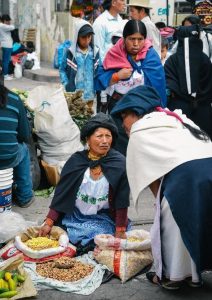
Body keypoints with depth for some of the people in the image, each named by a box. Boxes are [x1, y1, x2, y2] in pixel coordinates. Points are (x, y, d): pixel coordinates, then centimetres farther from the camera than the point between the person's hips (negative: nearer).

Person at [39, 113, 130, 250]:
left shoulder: (119, 164, -10)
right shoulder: (76, 161, -4)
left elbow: (122, 201, -8)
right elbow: (61, 194, -1)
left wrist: (120, 232, -10)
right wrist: (48, 223, -6)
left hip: (103, 220, -1)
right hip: (75, 217, 1)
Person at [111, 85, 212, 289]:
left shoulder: (139, 131, 11)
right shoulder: (177, 120, 32)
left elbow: (150, 176, 11)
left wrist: (160, 199, 24)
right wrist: (163, 198, 26)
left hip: (186, 176, -7)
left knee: (171, 222, 13)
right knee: (194, 223, 23)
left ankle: (171, 275, 23)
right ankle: (193, 273, 31)